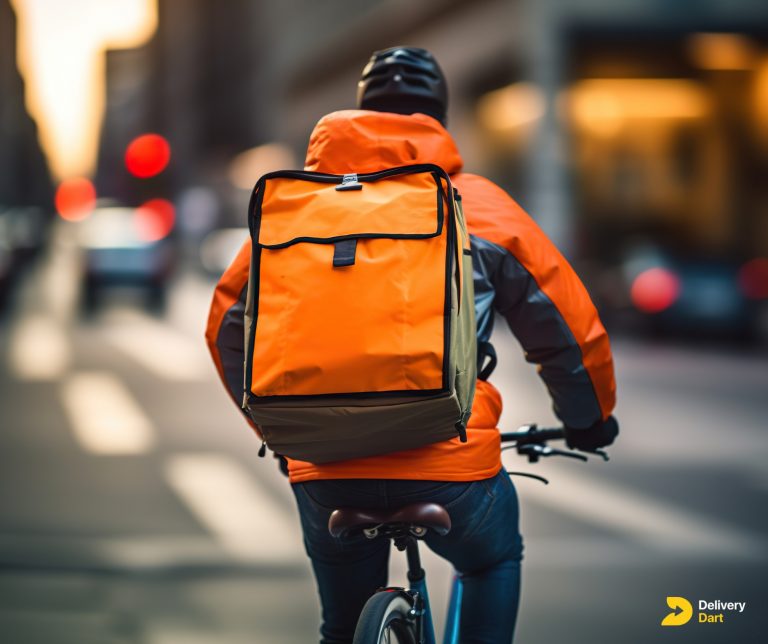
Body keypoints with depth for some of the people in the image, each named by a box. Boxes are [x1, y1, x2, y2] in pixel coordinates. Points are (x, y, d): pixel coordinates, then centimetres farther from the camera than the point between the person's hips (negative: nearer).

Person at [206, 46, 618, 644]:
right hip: (448, 460, -1)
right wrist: (590, 419, 31)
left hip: (326, 467, 2)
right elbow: (569, 326, 12)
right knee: (494, 562, 31)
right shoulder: (481, 202, 9)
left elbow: (228, 323, 17)